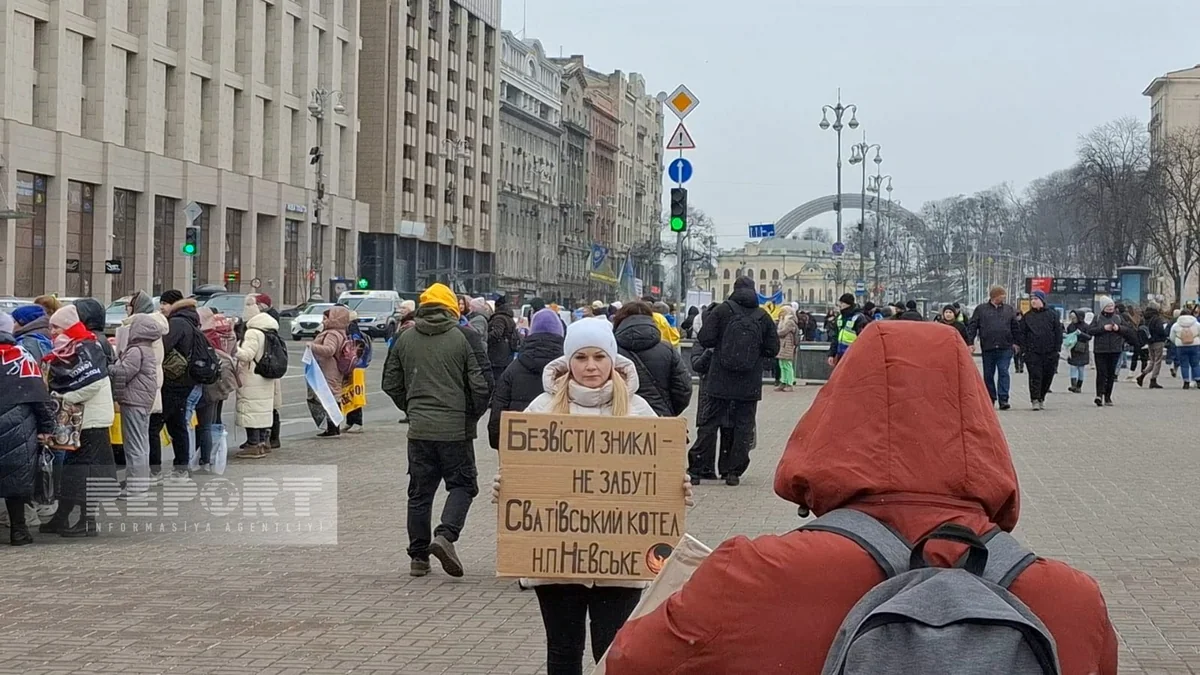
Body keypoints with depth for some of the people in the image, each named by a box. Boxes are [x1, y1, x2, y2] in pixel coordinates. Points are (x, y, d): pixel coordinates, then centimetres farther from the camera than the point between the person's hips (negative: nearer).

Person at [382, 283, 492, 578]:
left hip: (419, 429, 3)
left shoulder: (405, 339, 5)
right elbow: (481, 384, -9)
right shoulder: (465, 337, -6)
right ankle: (446, 535, -14)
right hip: (456, 429, -3)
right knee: (463, 484, 8)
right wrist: (473, 415, 6)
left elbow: (391, 384, 10)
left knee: (419, 491, 11)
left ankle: (418, 556, 12)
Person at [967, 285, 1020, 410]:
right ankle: (990, 399, 19)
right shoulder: (981, 309, 4)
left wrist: (1016, 343, 6)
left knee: (1003, 372, -8)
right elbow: (972, 326, 2)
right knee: (988, 374, 8)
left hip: (1005, 348, 0)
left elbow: (1015, 327, 14)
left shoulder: (1009, 309, 10)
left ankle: (1003, 399, -9)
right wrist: (970, 343, -6)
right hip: (988, 348, 0)